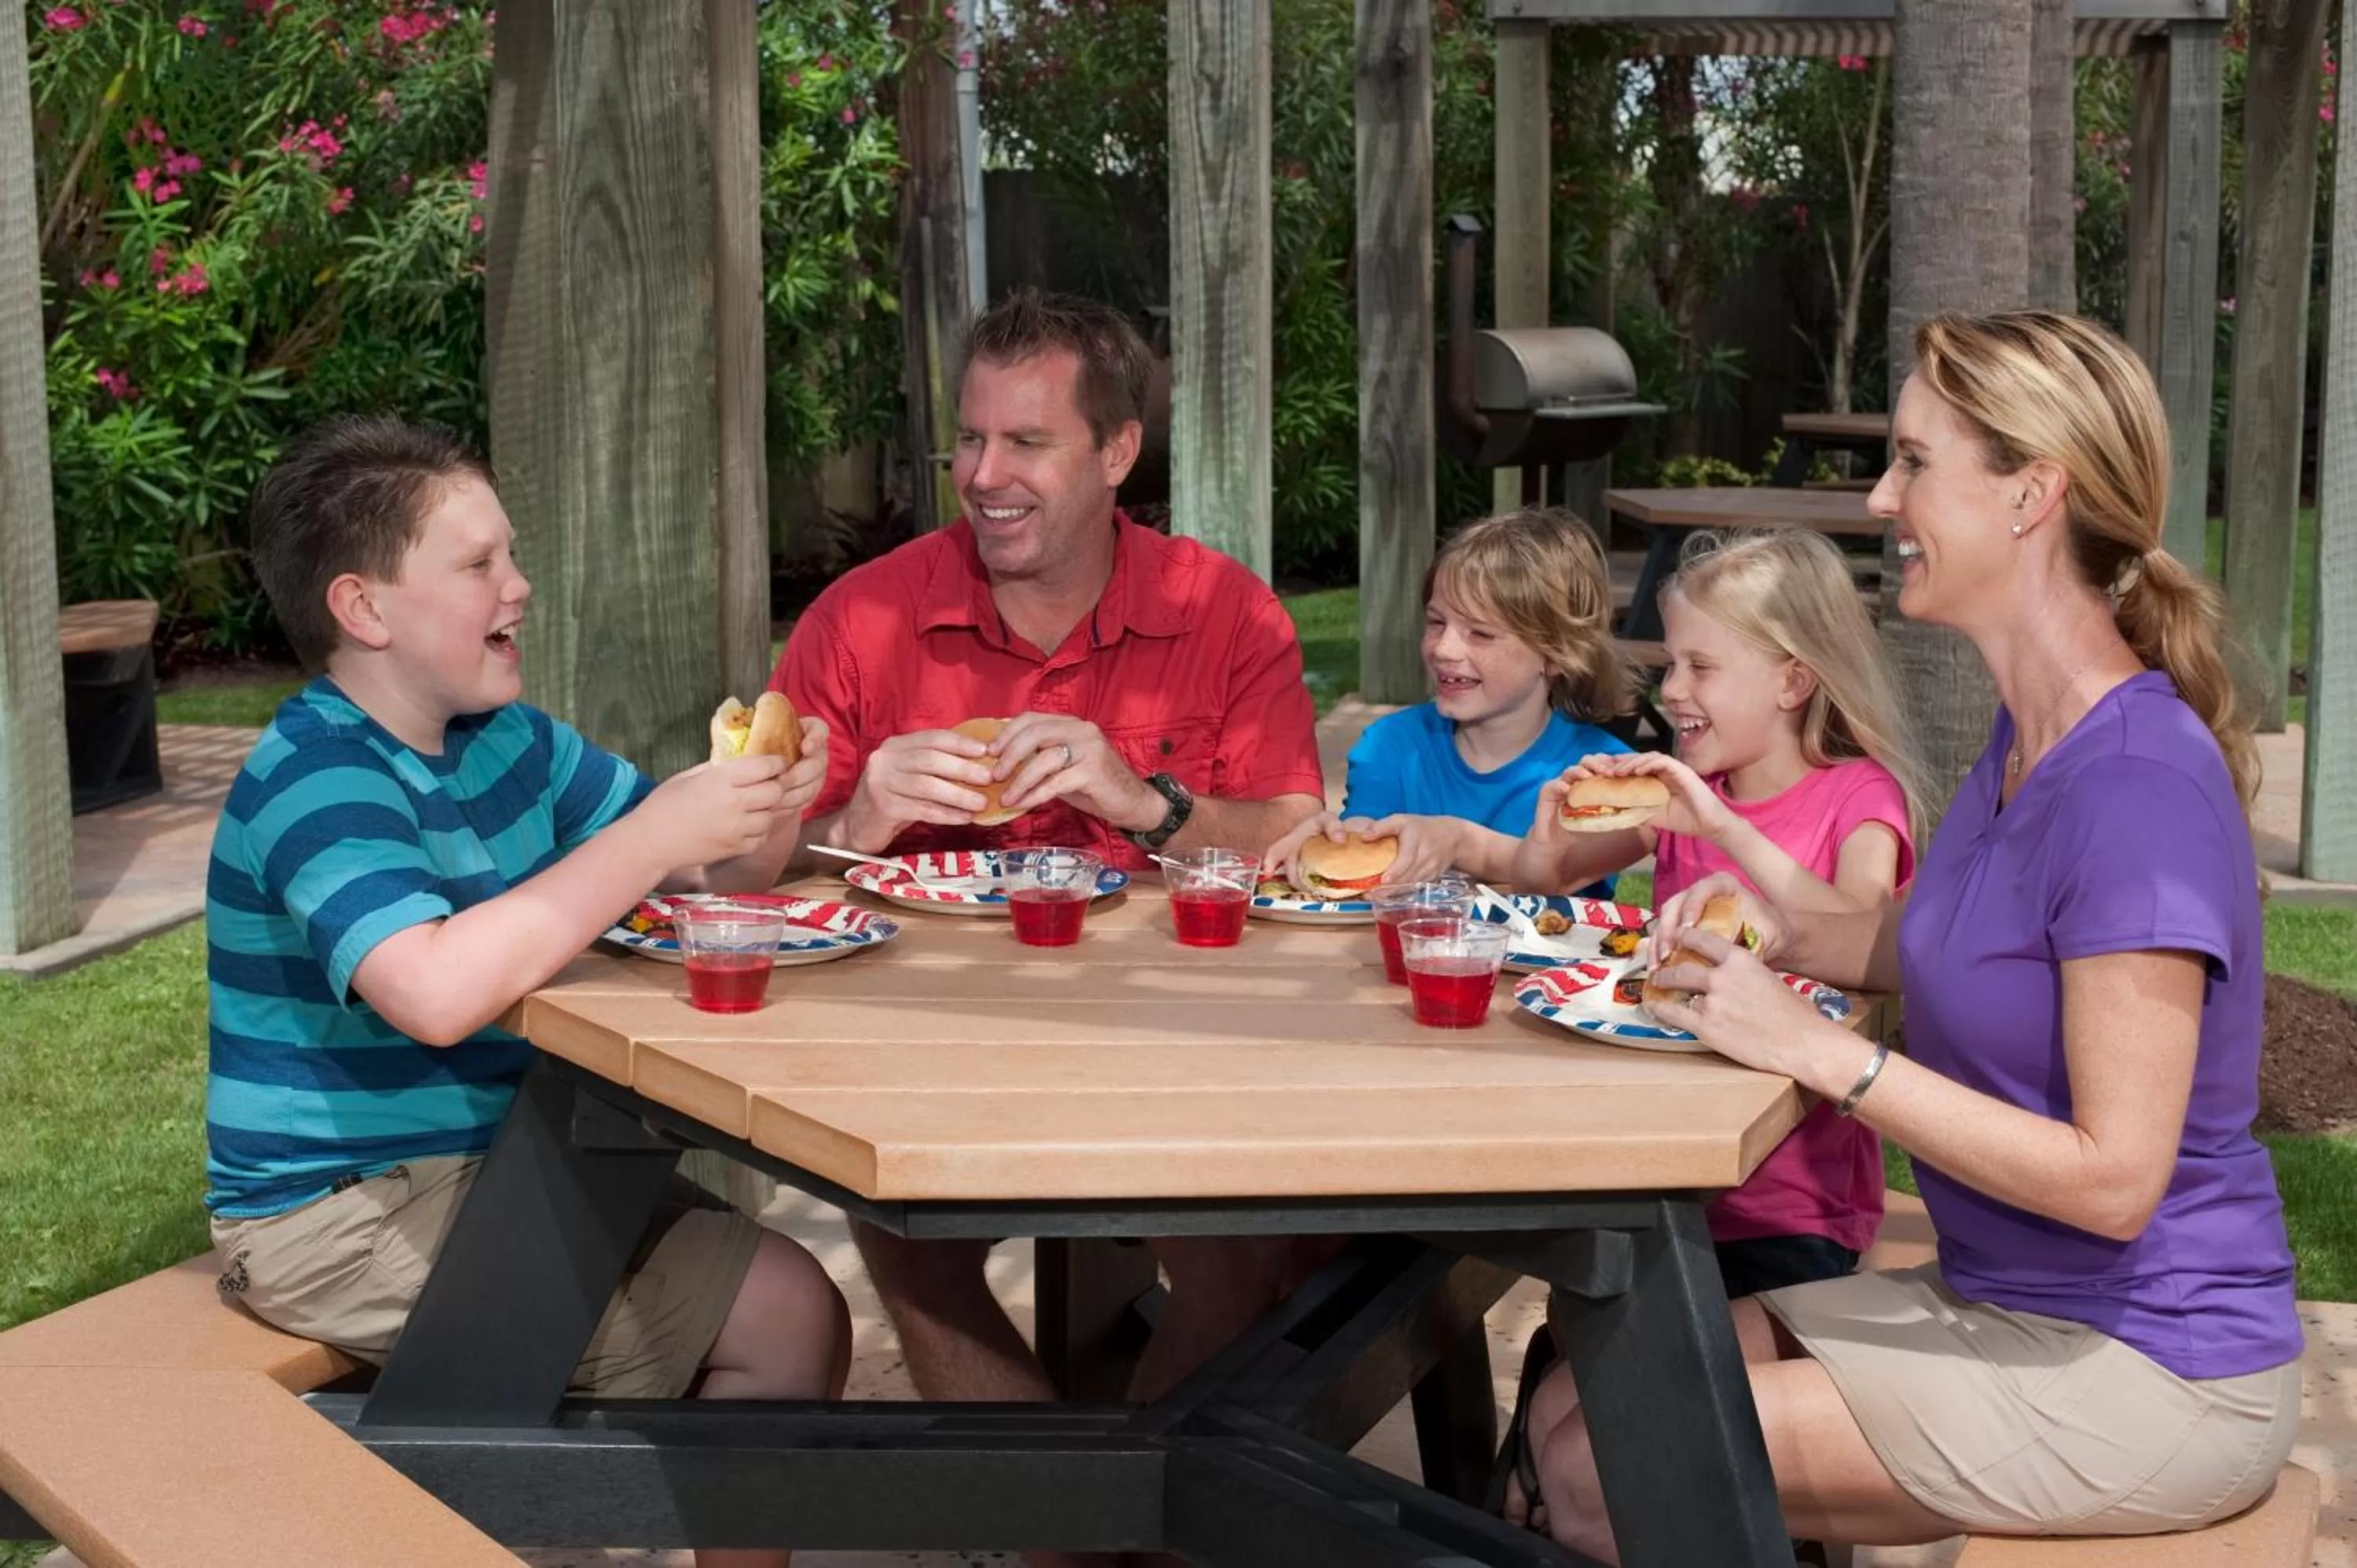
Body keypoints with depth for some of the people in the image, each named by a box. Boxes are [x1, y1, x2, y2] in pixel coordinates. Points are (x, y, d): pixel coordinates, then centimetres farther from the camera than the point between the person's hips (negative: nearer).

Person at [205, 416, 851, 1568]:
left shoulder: (505, 740, 8)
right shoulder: (313, 781, -19)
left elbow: (712, 874, 13)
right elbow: (438, 989, -38)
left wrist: (768, 812, -11)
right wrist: (656, 835, -31)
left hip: (489, 1168, 9)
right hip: (342, 1214, -8)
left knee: (786, 1309, 1)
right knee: (784, 1315, -16)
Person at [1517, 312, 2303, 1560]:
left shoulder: (2140, 784, -24)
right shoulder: (2031, 733, 4)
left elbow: (2113, 1176, -25)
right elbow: (1943, 949, 20)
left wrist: (1823, 1053, -22)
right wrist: (1785, 936, 0)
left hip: (2145, 1369, -8)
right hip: (2000, 1302, 8)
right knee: (1575, 1404, 1)